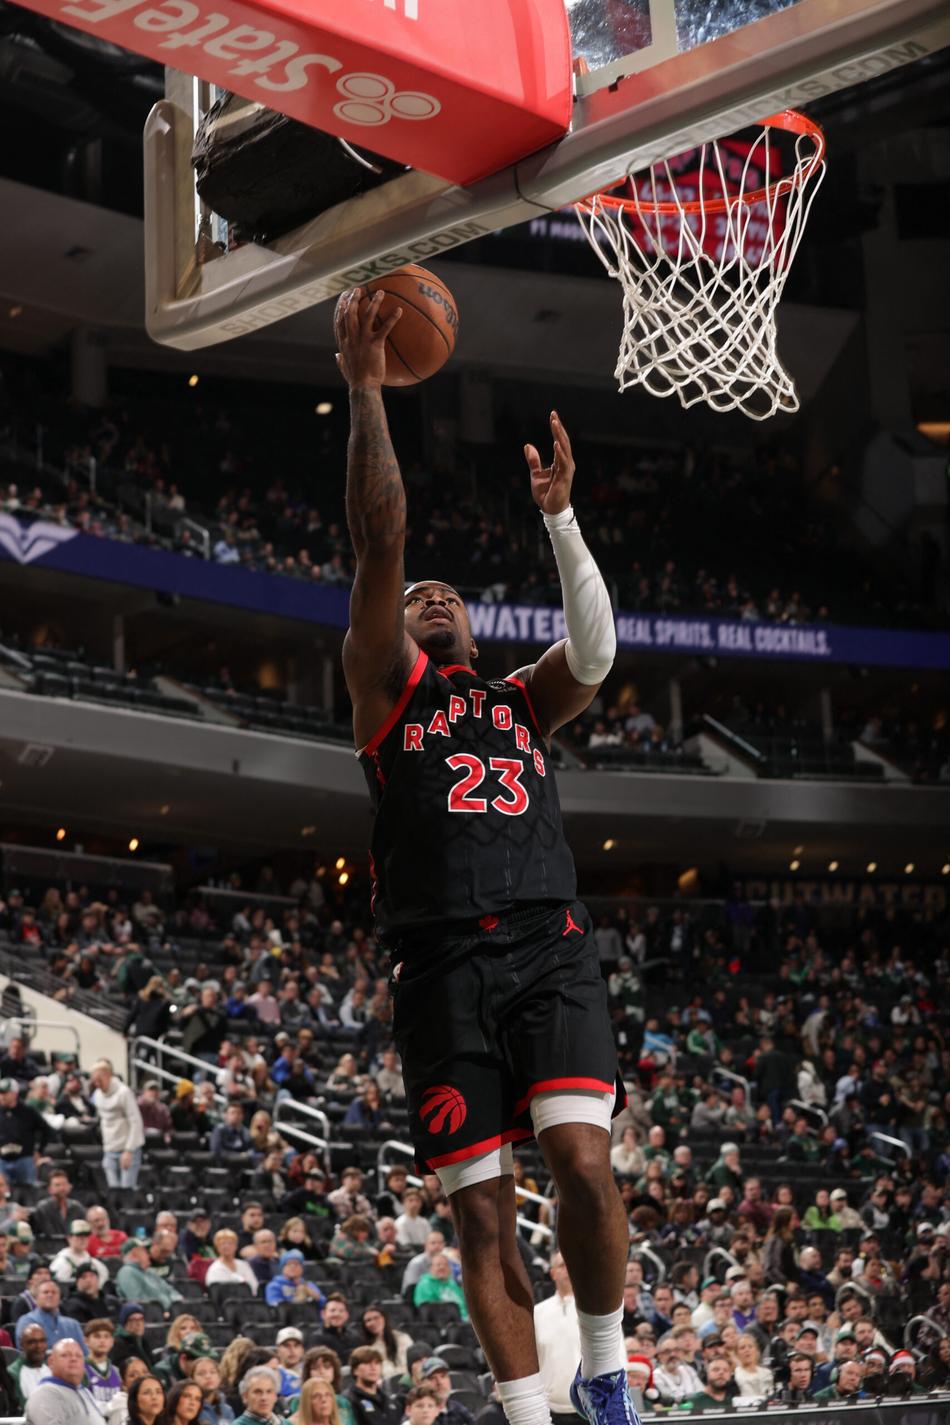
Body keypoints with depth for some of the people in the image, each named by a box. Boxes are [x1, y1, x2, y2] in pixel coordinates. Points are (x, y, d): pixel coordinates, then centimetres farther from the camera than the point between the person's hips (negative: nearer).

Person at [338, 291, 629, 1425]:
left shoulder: (523, 701, 24)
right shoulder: (387, 688, 15)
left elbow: (594, 649, 4)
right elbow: (380, 540, 4)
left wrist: (559, 517, -4)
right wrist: (366, 389, -3)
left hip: (549, 948, 1)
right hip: (441, 964, -1)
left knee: (584, 1166, -16)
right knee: (481, 1211, -4)